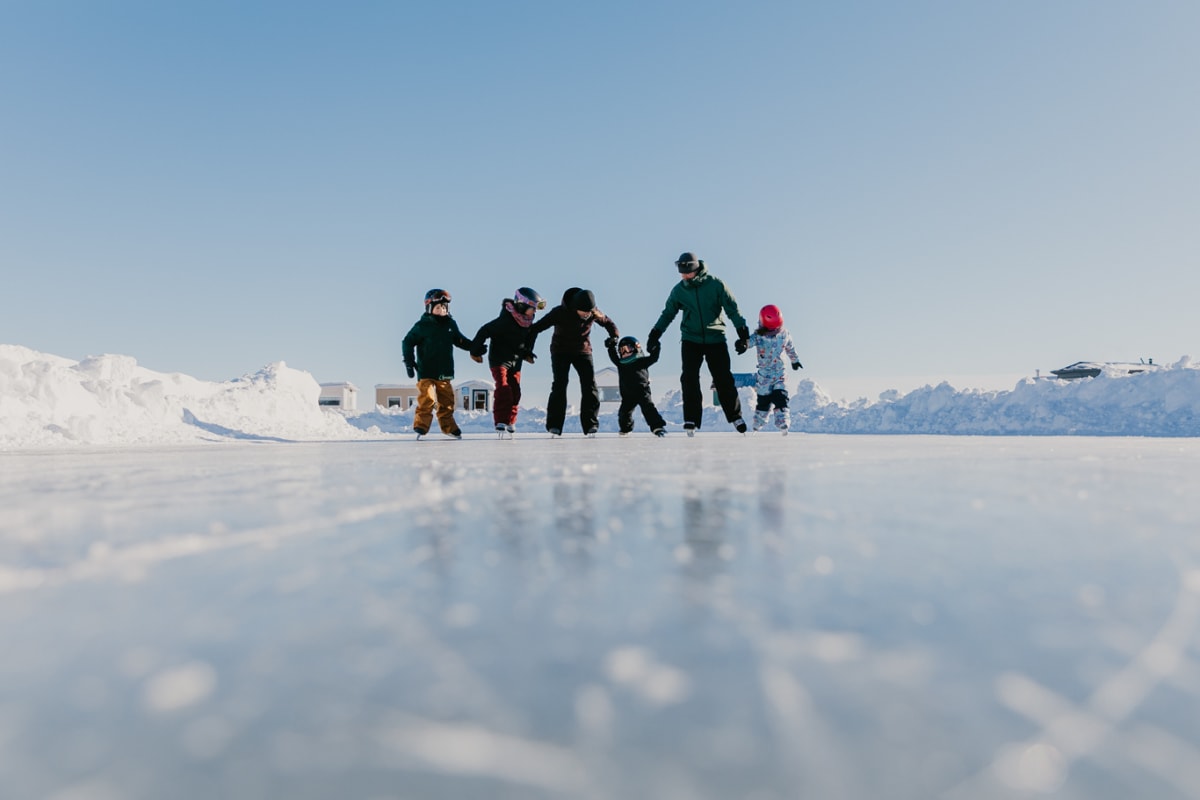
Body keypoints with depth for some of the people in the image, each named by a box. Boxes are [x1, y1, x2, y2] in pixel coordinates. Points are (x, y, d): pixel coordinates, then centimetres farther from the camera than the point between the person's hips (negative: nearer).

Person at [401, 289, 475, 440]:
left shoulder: (450, 324, 8)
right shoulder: (422, 326, -8)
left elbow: (460, 340, 20)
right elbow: (408, 342, -5)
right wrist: (409, 361, -12)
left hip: (444, 372, 5)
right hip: (426, 371, -5)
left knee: (447, 399, 10)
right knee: (427, 399, -13)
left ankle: (448, 426, 22)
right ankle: (421, 426, -4)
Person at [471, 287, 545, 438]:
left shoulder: (527, 323, 2)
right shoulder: (506, 320, -23)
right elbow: (485, 331, -22)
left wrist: (527, 354, 14)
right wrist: (476, 351, -16)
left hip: (515, 362, 7)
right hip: (499, 360, -7)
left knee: (515, 393, 6)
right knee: (504, 390, -18)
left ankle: (510, 423, 17)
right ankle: (501, 423, -16)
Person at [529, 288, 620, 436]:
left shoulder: (594, 313, -16)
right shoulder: (559, 313, -25)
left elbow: (608, 323, 5)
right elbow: (536, 328, -19)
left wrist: (615, 337, -12)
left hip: (583, 351, 2)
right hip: (560, 351, -2)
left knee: (590, 385, -11)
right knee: (560, 384, -17)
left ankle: (590, 424, -5)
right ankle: (554, 425, -14)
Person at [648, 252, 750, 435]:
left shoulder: (715, 284, -7)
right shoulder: (679, 290, 1)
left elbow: (732, 308, -3)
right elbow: (668, 314, 15)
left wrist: (743, 333, -7)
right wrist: (655, 333, 10)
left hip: (716, 339, -1)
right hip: (690, 340, 2)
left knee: (724, 380, 2)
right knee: (689, 379, -11)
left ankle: (735, 416, 19)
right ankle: (691, 420, -6)